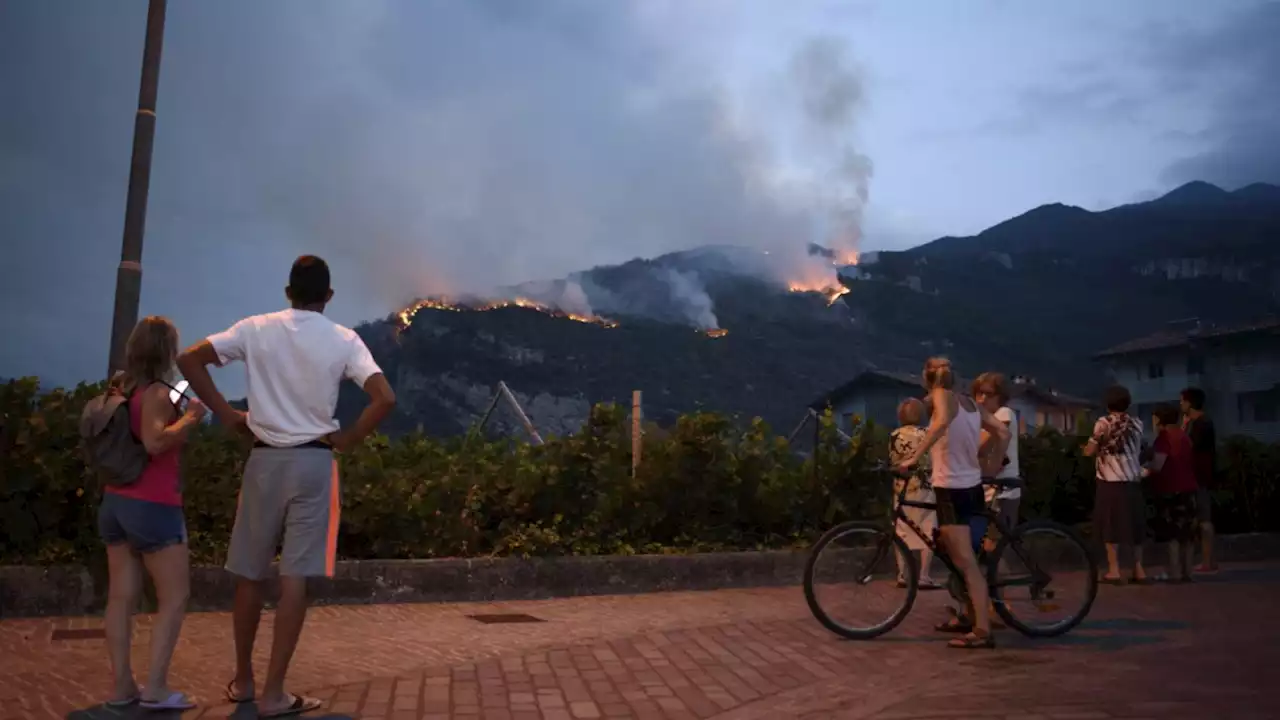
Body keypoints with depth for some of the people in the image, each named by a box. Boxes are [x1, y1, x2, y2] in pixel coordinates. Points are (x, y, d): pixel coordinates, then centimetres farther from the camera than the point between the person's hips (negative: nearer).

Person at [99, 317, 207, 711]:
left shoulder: (119, 390, 11)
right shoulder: (156, 392, -13)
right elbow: (155, 442, -27)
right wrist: (190, 417, -15)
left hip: (115, 502, 8)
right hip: (152, 507, -8)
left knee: (121, 596, 8)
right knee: (174, 597, 0)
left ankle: (122, 686, 12)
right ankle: (156, 686, -3)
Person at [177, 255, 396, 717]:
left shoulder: (256, 329, 2)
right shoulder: (344, 340, -5)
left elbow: (189, 360, -2)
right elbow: (385, 399, -15)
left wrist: (225, 413, 3)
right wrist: (348, 439, -3)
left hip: (264, 460, 2)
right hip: (313, 462, -2)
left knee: (249, 573, 15)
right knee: (295, 578, 1)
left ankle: (243, 680, 28)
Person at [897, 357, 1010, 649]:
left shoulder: (941, 395, -9)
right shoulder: (971, 403, 13)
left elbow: (942, 421, -31)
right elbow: (1003, 433, 11)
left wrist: (914, 457, -31)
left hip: (951, 488, -8)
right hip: (971, 486, 8)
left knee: (966, 563, -7)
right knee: (961, 556, 21)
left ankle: (983, 631, -7)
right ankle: (969, 617, 30)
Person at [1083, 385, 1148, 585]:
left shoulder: (1103, 423, -7)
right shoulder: (1137, 423, 8)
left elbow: (1090, 451, -8)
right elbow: (1137, 450, 17)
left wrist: (1087, 447, 14)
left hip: (1110, 481, -4)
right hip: (1133, 480, 4)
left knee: (1111, 524, 1)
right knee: (1134, 524, 12)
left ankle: (1114, 570, 0)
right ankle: (1138, 569, 14)